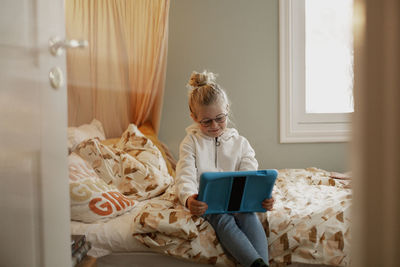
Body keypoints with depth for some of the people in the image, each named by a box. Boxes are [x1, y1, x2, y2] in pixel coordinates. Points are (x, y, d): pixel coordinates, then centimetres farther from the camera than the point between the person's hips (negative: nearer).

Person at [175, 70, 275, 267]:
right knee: (223, 220, -35)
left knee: (248, 214, -33)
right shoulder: (191, 142, 9)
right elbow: (185, 176, -6)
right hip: (205, 201, -2)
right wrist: (188, 199, -32)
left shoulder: (240, 143, 14)